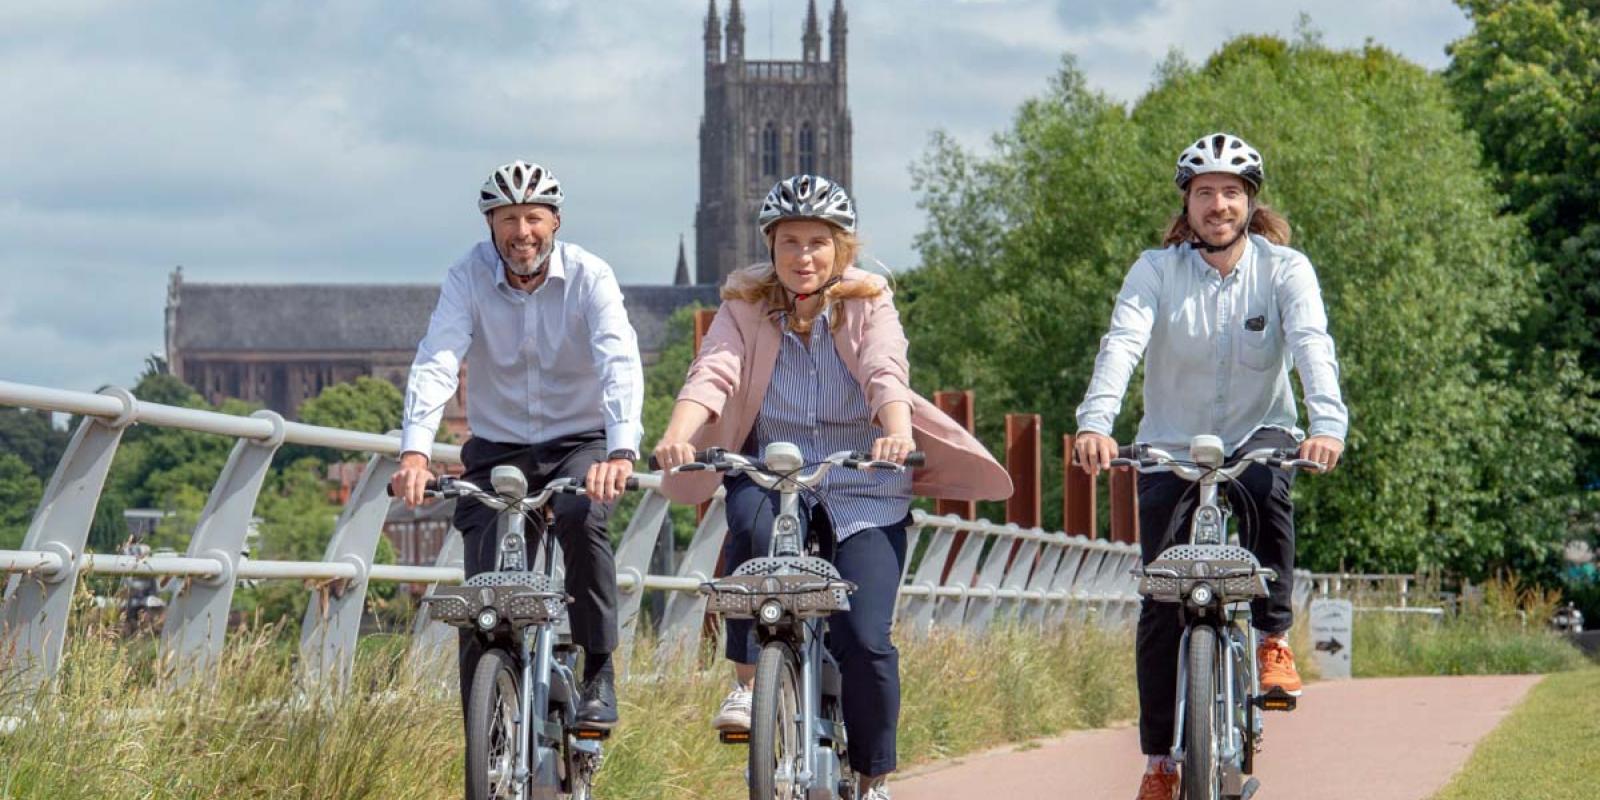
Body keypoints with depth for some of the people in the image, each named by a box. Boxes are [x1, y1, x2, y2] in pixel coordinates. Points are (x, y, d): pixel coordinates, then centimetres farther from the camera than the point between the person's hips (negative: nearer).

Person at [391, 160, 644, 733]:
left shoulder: (589, 277, -12)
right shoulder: (470, 277, -9)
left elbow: (620, 364, -25)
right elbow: (436, 363, -21)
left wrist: (620, 452, -43)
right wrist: (415, 451, -37)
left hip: (578, 444, -1)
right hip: (498, 450, 1)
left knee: (579, 516, -34)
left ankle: (599, 673, -21)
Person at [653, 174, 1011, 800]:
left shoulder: (869, 304, -5)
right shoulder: (745, 307, -3)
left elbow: (886, 376, -22)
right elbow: (711, 374, -19)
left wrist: (898, 433, -44)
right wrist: (677, 437, -39)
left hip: (863, 494, 0)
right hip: (772, 476, 1)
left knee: (865, 640, -13)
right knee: (752, 525, -36)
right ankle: (746, 683, -21)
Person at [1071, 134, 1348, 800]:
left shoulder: (1284, 269, -8)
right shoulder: (1156, 270, -8)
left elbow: (1312, 344, -24)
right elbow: (1122, 343, -23)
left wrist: (1327, 421, -43)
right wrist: (1095, 422, -42)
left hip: (1258, 434, -1)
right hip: (1172, 446, 1)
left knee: (1265, 488, -36)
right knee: (1162, 605, -6)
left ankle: (1273, 641, -18)